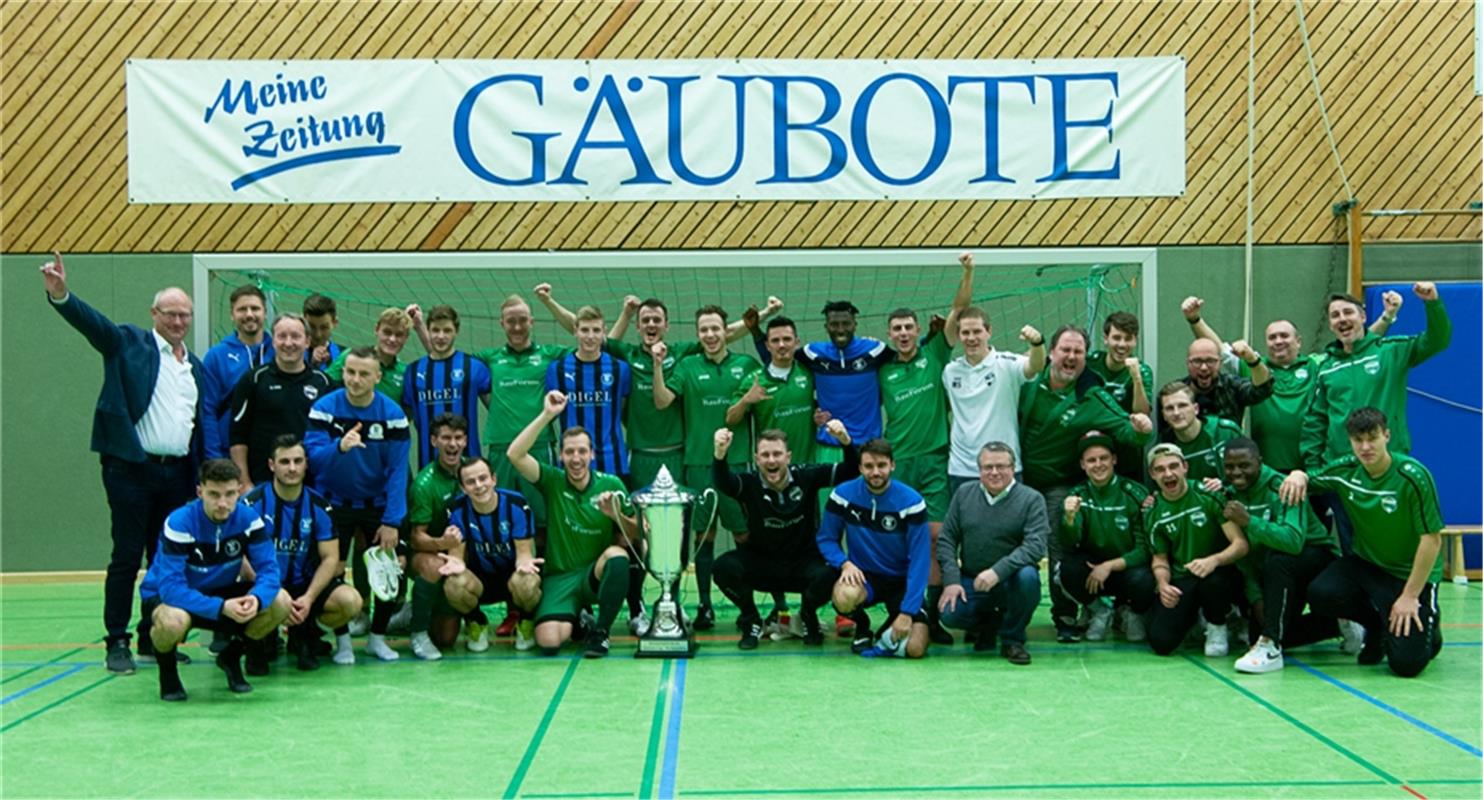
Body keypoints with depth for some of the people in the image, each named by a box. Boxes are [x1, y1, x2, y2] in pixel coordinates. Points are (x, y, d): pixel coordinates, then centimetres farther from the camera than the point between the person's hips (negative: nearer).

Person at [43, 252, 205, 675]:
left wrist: (201, 478, 8)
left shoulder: (195, 366, 16)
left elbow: (198, 425, 15)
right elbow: (92, 322, -16)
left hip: (177, 473, 5)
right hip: (131, 467, -5)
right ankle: (117, 643, 5)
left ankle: (154, 639, 19)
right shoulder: (129, 343, 2)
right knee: (127, 557, -2)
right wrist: (60, 293, -35)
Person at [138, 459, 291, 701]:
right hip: (164, 595, -4)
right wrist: (222, 608, -44)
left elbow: (268, 569, -19)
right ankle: (166, 667, -2)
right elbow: (171, 586, -33)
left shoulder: (248, 518, -16)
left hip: (221, 592, 4)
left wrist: (256, 599, -42)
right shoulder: (179, 523, -28)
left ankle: (231, 656, 9)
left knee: (280, 602, -19)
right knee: (174, 620, -40)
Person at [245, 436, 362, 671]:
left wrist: (309, 598, -19)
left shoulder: (318, 506, 0)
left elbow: (330, 558, -1)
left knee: (351, 601, -24)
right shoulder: (253, 503, -10)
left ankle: (305, 637, 10)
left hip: (304, 585, 3)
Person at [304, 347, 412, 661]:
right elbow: (313, 457, -19)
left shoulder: (392, 413, -10)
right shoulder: (324, 408, -11)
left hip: (377, 505, 1)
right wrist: (340, 447, -41)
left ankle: (377, 637, 17)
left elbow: (397, 470, -10)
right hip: (333, 504, 0)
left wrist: (392, 521, -15)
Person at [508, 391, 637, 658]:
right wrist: (546, 415, -23)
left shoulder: (611, 485, 0)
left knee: (616, 555, -35)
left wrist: (615, 515, -18)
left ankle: (599, 631, -14)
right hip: (559, 576, 0)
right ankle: (577, 623, 13)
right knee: (548, 642, -25)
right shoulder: (553, 481, -2)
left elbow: (636, 535, 3)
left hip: (597, 574, 1)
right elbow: (514, 454, -18)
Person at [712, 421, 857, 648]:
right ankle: (751, 622, 1)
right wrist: (719, 454, -57)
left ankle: (808, 618, 5)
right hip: (760, 563, 0)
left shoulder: (806, 477, -9)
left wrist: (845, 441, -34)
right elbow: (722, 482, -35)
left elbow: (851, 471, -13)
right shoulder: (749, 483, -13)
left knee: (827, 576, -33)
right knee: (724, 567, -28)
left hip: (803, 562, 0)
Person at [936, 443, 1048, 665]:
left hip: (1010, 582, -2)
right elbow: (946, 539, 6)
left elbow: (1035, 545, -18)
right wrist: (952, 580, -8)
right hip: (971, 582, 2)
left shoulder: (1031, 499, -6)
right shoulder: (964, 493, 6)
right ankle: (989, 623, 14)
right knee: (950, 615, -24)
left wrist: (998, 571, -30)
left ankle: (1012, 639, -8)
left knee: (1028, 575, -35)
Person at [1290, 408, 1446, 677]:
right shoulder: (1346, 470, -7)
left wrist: (1410, 596, -17)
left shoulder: (1413, 476, -21)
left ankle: (1427, 627, 21)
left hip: (1410, 573, -4)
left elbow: (1432, 539, -18)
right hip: (1364, 562, 4)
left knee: (1406, 663, -17)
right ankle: (1377, 625, 7)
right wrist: (1298, 476, -18)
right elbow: (1308, 481, 9)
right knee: (1320, 594, -26)